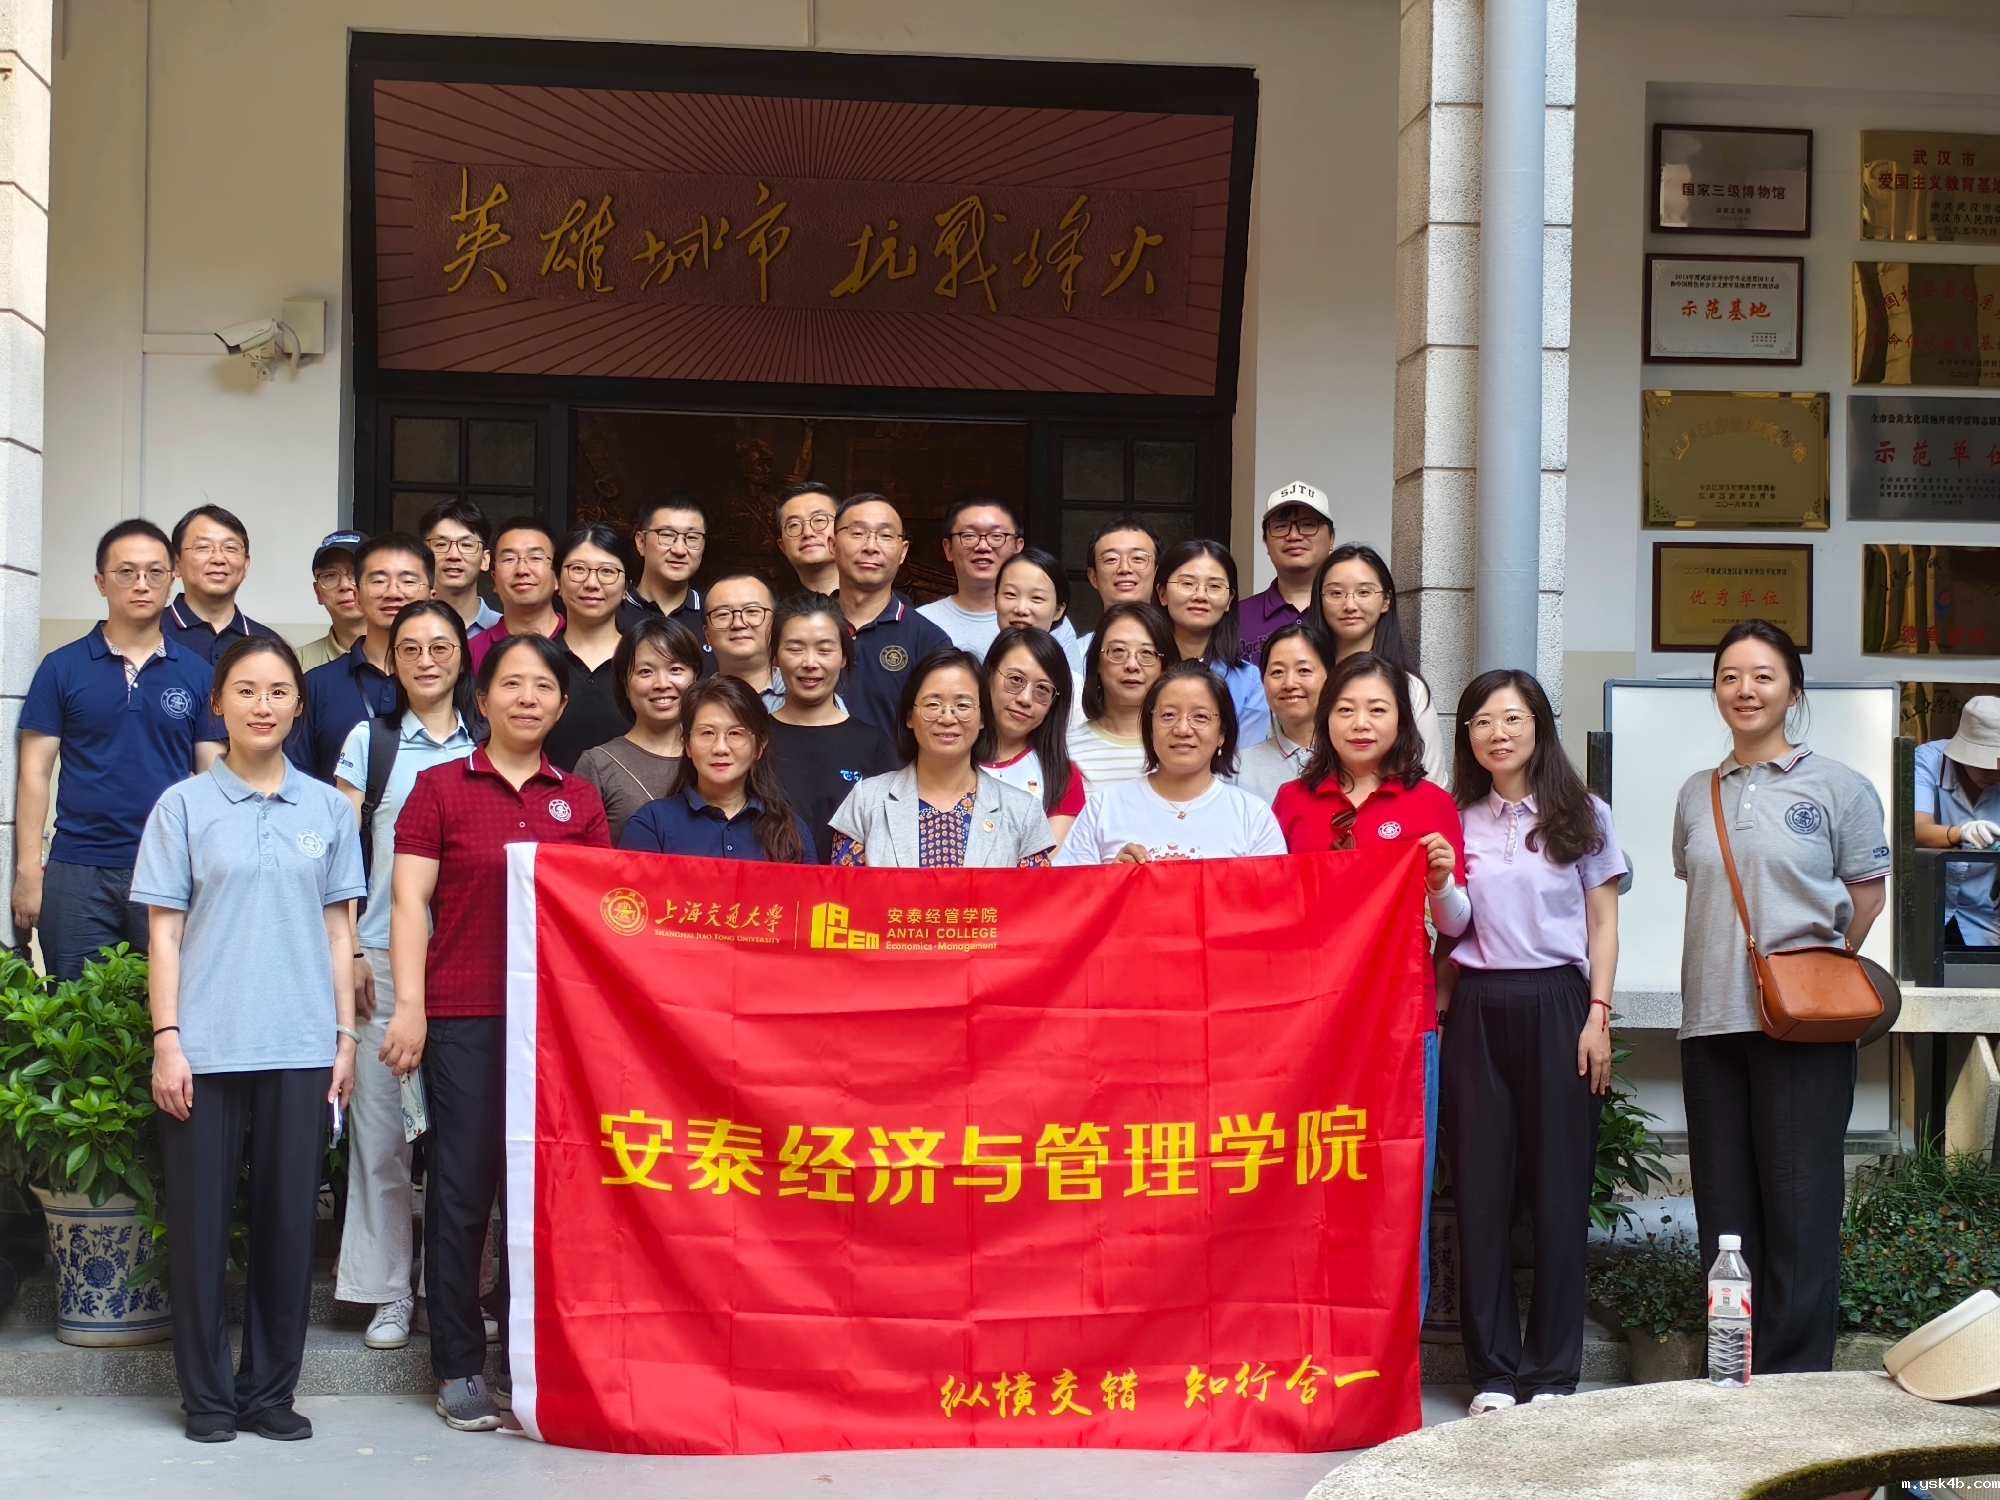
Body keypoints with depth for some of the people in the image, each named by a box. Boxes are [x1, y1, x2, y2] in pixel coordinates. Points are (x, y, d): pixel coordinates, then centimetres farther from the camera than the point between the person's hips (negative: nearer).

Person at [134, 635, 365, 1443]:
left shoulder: (328, 809, 9)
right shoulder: (183, 805, 3)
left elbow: (338, 929, 12)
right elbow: (165, 931, 1)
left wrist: (345, 1035, 6)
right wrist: (166, 1040, -6)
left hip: (300, 1050, 2)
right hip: (205, 1050, -2)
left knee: (289, 1222, 4)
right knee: (200, 1222, 2)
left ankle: (269, 1391, 16)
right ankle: (207, 1396, 13)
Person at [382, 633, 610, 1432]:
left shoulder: (580, 801, 12)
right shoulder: (440, 787, 4)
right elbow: (410, 900, -1)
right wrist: (409, 1006, -8)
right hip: (463, 1015, -3)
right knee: (462, 1187, 0)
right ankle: (459, 1367, 8)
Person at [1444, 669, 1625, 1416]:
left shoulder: (1583, 818, 5)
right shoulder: (1455, 820, 9)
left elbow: (1602, 926, 5)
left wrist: (1598, 1017, -4)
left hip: (1555, 1004, -2)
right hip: (1477, 1009, 2)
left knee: (1557, 1191, 0)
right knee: (1481, 1191, 2)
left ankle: (1553, 1373, 8)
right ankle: (1492, 1371, 9)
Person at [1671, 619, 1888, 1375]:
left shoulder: (1836, 786, 0)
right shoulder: (1697, 795, 14)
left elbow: (1866, 896, 2)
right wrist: (1727, 972, 9)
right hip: (1712, 1024, 5)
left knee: (1800, 1208, -3)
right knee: (1724, 1212, 8)